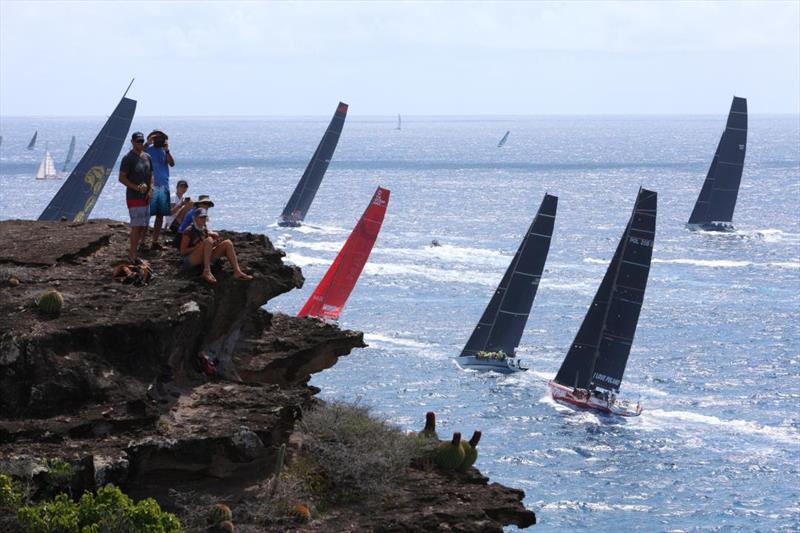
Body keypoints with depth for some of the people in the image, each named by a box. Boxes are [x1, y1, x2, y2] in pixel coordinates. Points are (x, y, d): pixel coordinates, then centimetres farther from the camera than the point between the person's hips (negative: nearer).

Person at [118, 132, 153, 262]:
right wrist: (136, 187, -20)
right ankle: (133, 256, -3)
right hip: (134, 197, -7)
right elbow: (121, 178, -12)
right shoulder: (128, 158, -10)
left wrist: (150, 190, 1)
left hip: (145, 197, 7)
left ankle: (132, 253, 19)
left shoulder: (147, 157, 12)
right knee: (136, 226, -9)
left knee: (143, 227, 9)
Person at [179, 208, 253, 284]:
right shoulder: (189, 232, -5)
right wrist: (198, 247, -17)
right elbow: (182, 252, -10)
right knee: (209, 240, -30)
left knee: (227, 243, -9)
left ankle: (237, 271, -26)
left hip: (203, 260, 7)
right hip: (190, 260, -7)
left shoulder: (205, 231, 16)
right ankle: (207, 272, -42)